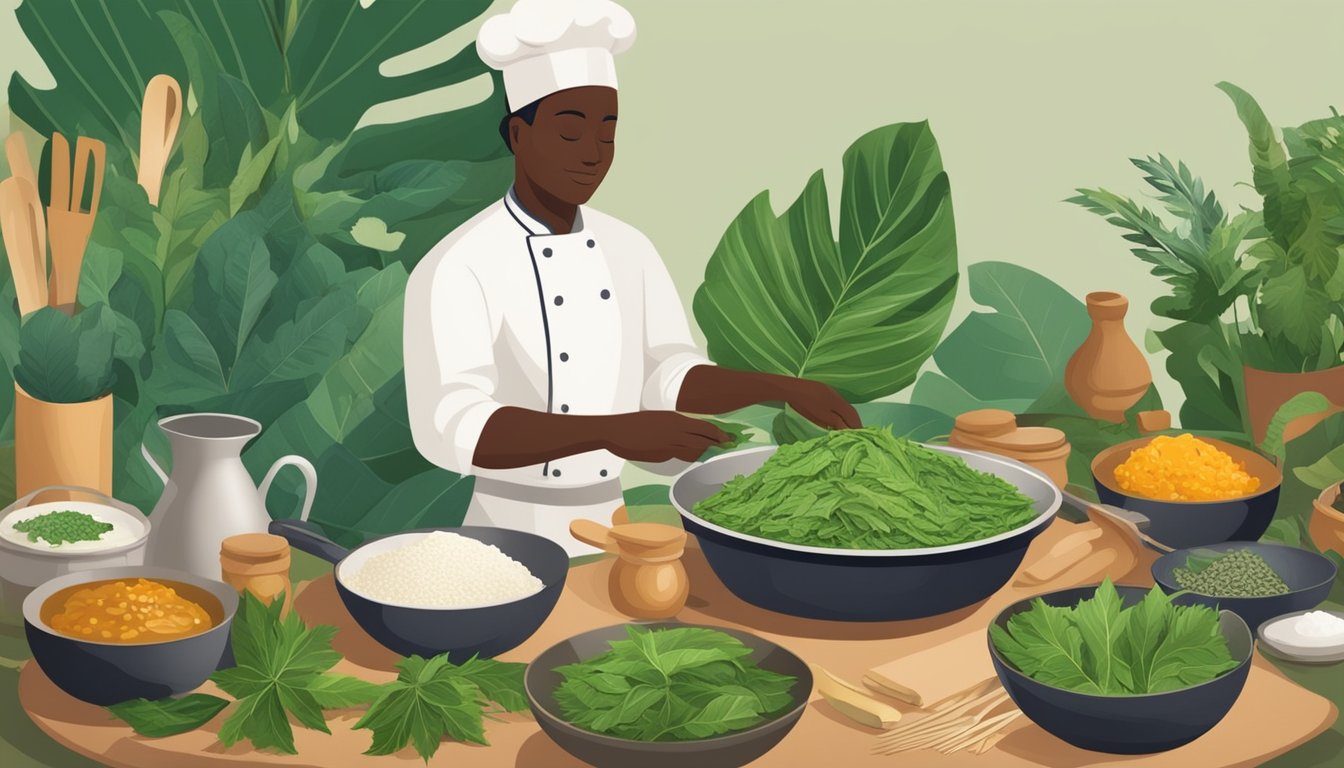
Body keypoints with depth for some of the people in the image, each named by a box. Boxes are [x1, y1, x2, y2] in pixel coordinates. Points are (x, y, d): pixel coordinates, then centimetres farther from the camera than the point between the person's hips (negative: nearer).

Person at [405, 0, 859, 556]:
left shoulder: (629, 251, 4)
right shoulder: (456, 268, -17)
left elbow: (669, 380, 12)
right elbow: (450, 427, -29)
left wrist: (784, 389, -5)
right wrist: (612, 432, -40)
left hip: (609, 532, 6)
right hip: (512, 539, -5)